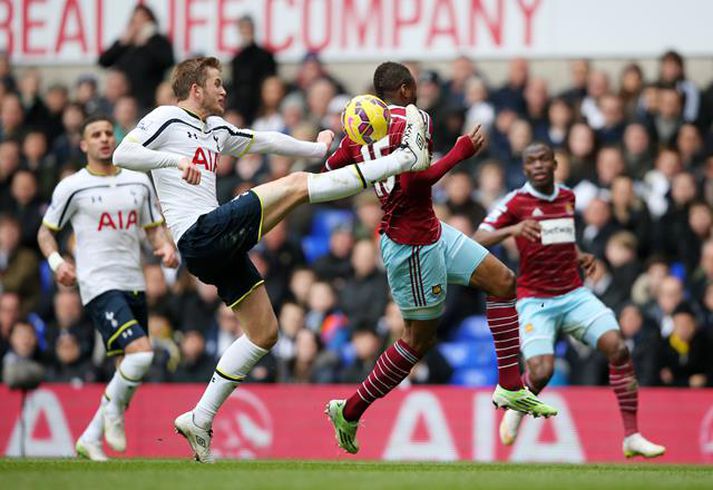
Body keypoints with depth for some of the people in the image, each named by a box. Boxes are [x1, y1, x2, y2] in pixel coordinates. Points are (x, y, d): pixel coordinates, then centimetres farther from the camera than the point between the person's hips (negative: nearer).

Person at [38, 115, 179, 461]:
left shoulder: (138, 182, 11)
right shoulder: (72, 187, -1)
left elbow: (154, 227, 20)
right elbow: (46, 231, 8)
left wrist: (166, 247, -1)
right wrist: (57, 262, -10)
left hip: (135, 286, 6)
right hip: (99, 286, -6)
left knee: (130, 374, 8)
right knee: (141, 353, -24)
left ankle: (90, 439, 20)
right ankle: (113, 408, 2)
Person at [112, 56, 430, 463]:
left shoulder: (215, 129, 25)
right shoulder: (167, 118, 0)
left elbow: (265, 141, 33)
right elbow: (123, 155, -15)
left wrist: (317, 148, 31)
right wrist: (175, 160, -28)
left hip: (219, 246, 10)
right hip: (201, 233, -10)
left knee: (265, 333, 12)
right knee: (296, 185, -14)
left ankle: (200, 419, 13)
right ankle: (406, 158, -13)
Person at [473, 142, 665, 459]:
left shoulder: (567, 197, 12)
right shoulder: (516, 202, -5)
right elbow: (477, 240, -13)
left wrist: (580, 257, 11)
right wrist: (513, 229, -30)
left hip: (574, 295, 5)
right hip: (535, 300, -5)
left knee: (617, 348, -15)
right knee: (541, 371, -22)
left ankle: (632, 438, -10)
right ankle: (516, 409, 15)